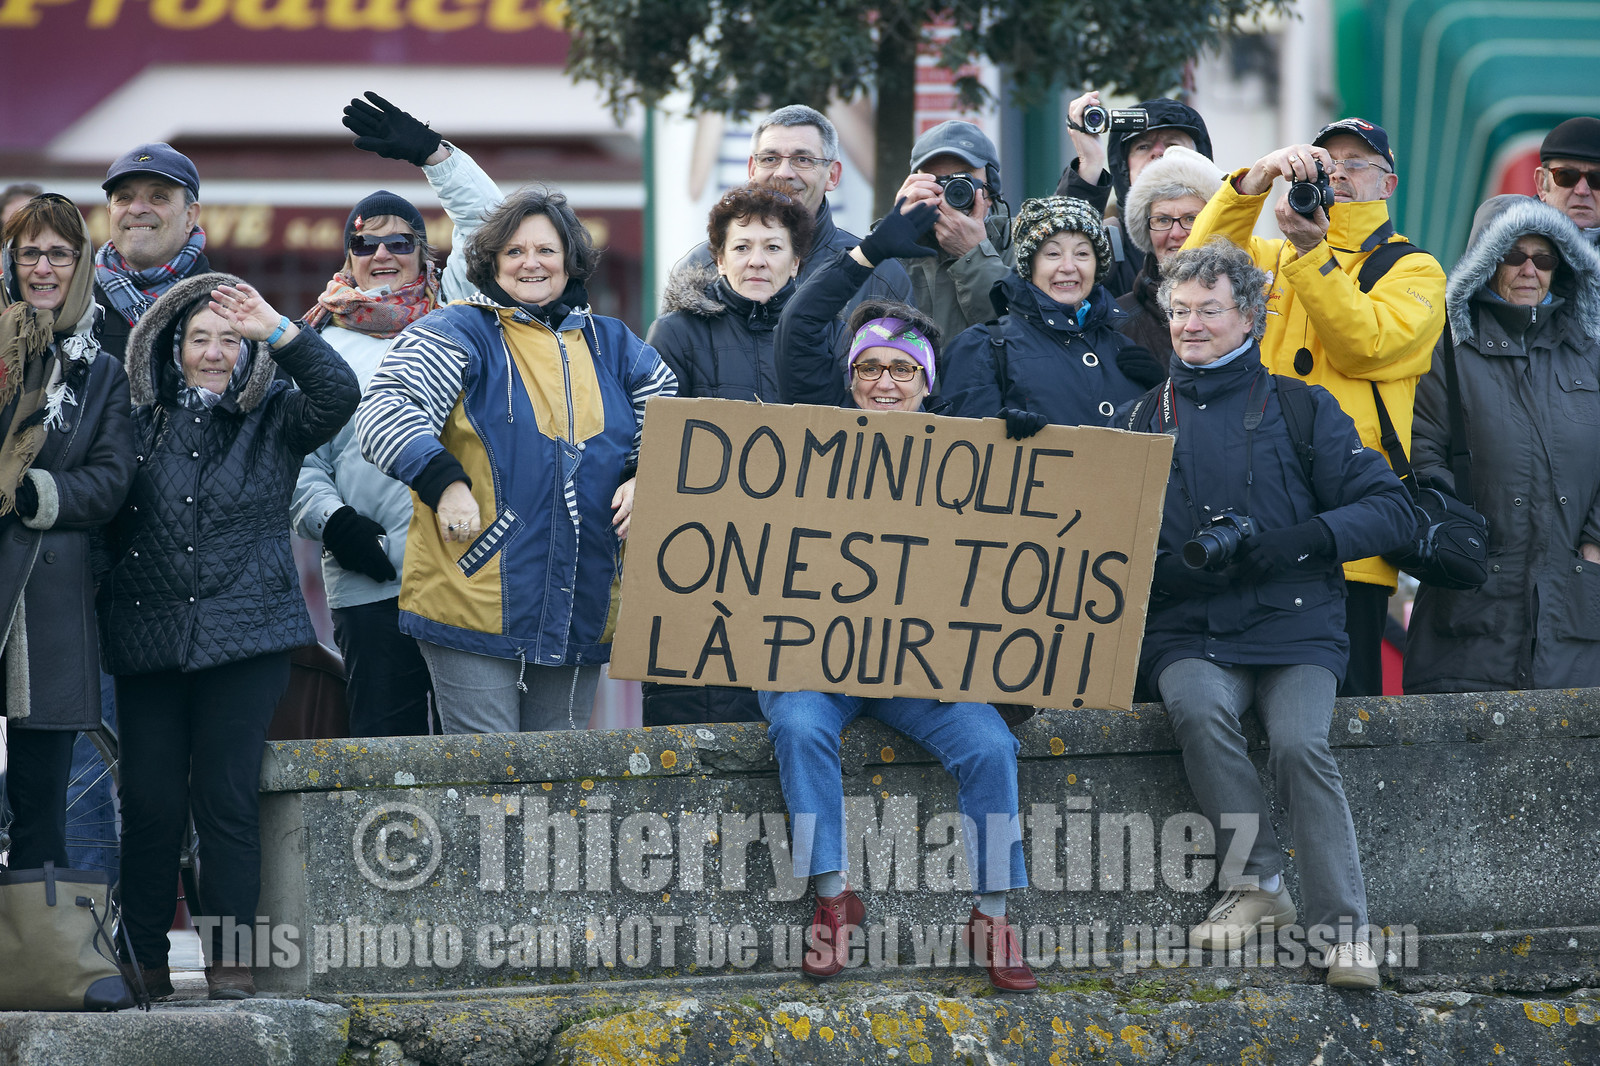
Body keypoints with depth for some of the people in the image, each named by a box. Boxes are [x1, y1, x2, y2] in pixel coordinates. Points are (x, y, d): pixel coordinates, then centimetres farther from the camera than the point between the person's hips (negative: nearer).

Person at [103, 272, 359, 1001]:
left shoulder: (275, 420, 7)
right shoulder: (143, 425, 12)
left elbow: (337, 394, -12)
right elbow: (103, 512, 14)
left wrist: (278, 330, -19)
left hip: (247, 637, -2)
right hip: (150, 637, 2)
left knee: (227, 796, -5)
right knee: (150, 801, -1)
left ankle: (229, 959, 0)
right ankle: (144, 960, 6)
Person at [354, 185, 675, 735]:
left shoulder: (611, 345, 15)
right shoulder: (459, 334, 0)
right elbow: (383, 410, -10)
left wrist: (643, 480, 2)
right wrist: (443, 482, -21)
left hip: (580, 617, 5)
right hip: (475, 603, -5)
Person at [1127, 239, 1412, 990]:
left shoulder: (1299, 409, 11)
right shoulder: (1140, 421, 17)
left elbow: (1388, 510, 4)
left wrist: (1285, 543, -11)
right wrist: (1175, 568, -9)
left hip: (1293, 626, -1)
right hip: (1188, 634, 1)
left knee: (1298, 741, -29)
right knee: (1200, 710, -33)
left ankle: (1341, 927, -23)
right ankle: (1257, 885, -23)